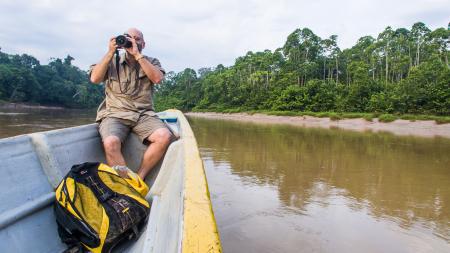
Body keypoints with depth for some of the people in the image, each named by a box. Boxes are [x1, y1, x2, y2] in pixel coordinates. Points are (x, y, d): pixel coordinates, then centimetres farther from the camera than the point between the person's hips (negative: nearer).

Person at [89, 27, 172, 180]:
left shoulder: (151, 62, 16)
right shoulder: (112, 61, 16)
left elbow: (157, 78, -6)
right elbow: (94, 79, -1)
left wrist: (137, 55, -8)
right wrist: (110, 53, -3)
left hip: (144, 114, 1)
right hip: (114, 114, -1)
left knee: (164, 136, -29)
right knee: (111, 143, -33)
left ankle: (139, 178, -15)